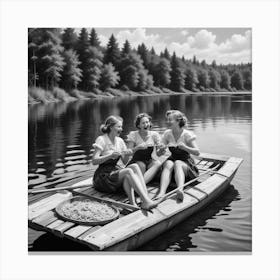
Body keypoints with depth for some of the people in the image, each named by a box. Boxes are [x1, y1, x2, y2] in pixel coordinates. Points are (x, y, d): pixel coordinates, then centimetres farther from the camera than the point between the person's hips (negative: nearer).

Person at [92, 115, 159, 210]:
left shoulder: (119, 141, 11)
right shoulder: (101, 139, -7)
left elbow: (125, 160, 15)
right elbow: (94, 161, -15)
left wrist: (127, 154, -7)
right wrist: (111, 155, -26)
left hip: (116, 172, 6)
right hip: (104, 176, -6)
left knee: (134, 166, -25)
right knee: (128, 171, -31)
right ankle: (146, 201, -40)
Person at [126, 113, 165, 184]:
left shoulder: (154, 134, 2)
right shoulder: (133, 134, -4)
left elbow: (158, 154, 0)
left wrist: (161, 149, -24)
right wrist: (138, 147, -30)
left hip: (149, 161, 2)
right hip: (136, 161, -2)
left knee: (158, 163, -30)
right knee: (141, 165, -36)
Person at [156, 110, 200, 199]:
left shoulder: (187, 134, -7)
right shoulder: (167, 133, 3)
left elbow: (197, 152, -11)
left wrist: (184, 147, -27)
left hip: (186, 163, -2)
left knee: (177, 163, -36)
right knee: (168, 164, -32)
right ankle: (161, 192, -51)